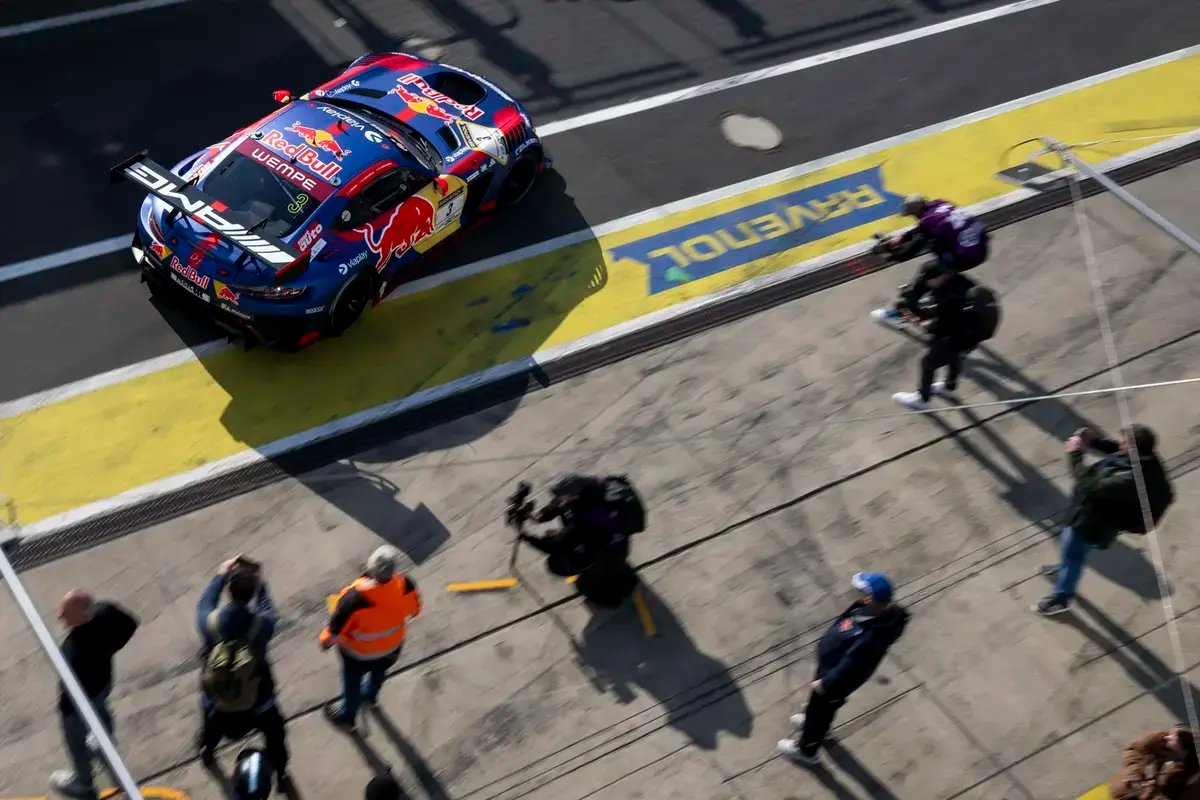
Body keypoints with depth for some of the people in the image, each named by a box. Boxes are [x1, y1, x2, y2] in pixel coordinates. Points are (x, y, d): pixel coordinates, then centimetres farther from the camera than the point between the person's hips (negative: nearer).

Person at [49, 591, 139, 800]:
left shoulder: (78, 647, -46)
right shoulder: (105, 610, -26)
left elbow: (77, 685, -33)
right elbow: (130, 624, -5)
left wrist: (65, 705, -13)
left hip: (82, 697, -7)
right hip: (103, 682, 7)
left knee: (76, 741, 22)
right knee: (99, 711, 38)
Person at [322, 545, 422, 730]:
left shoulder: (355, 598, -44)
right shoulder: (405, 586, -33)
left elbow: (337, 626, -26)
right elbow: (414, 610, -9)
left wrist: (326, 640, -3)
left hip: (359, 653, -3)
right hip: (392, 646, 3)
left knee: (352, 681, 28)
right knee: (379, 672, 36)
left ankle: (347, 716, 56)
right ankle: (370, 696, 68)